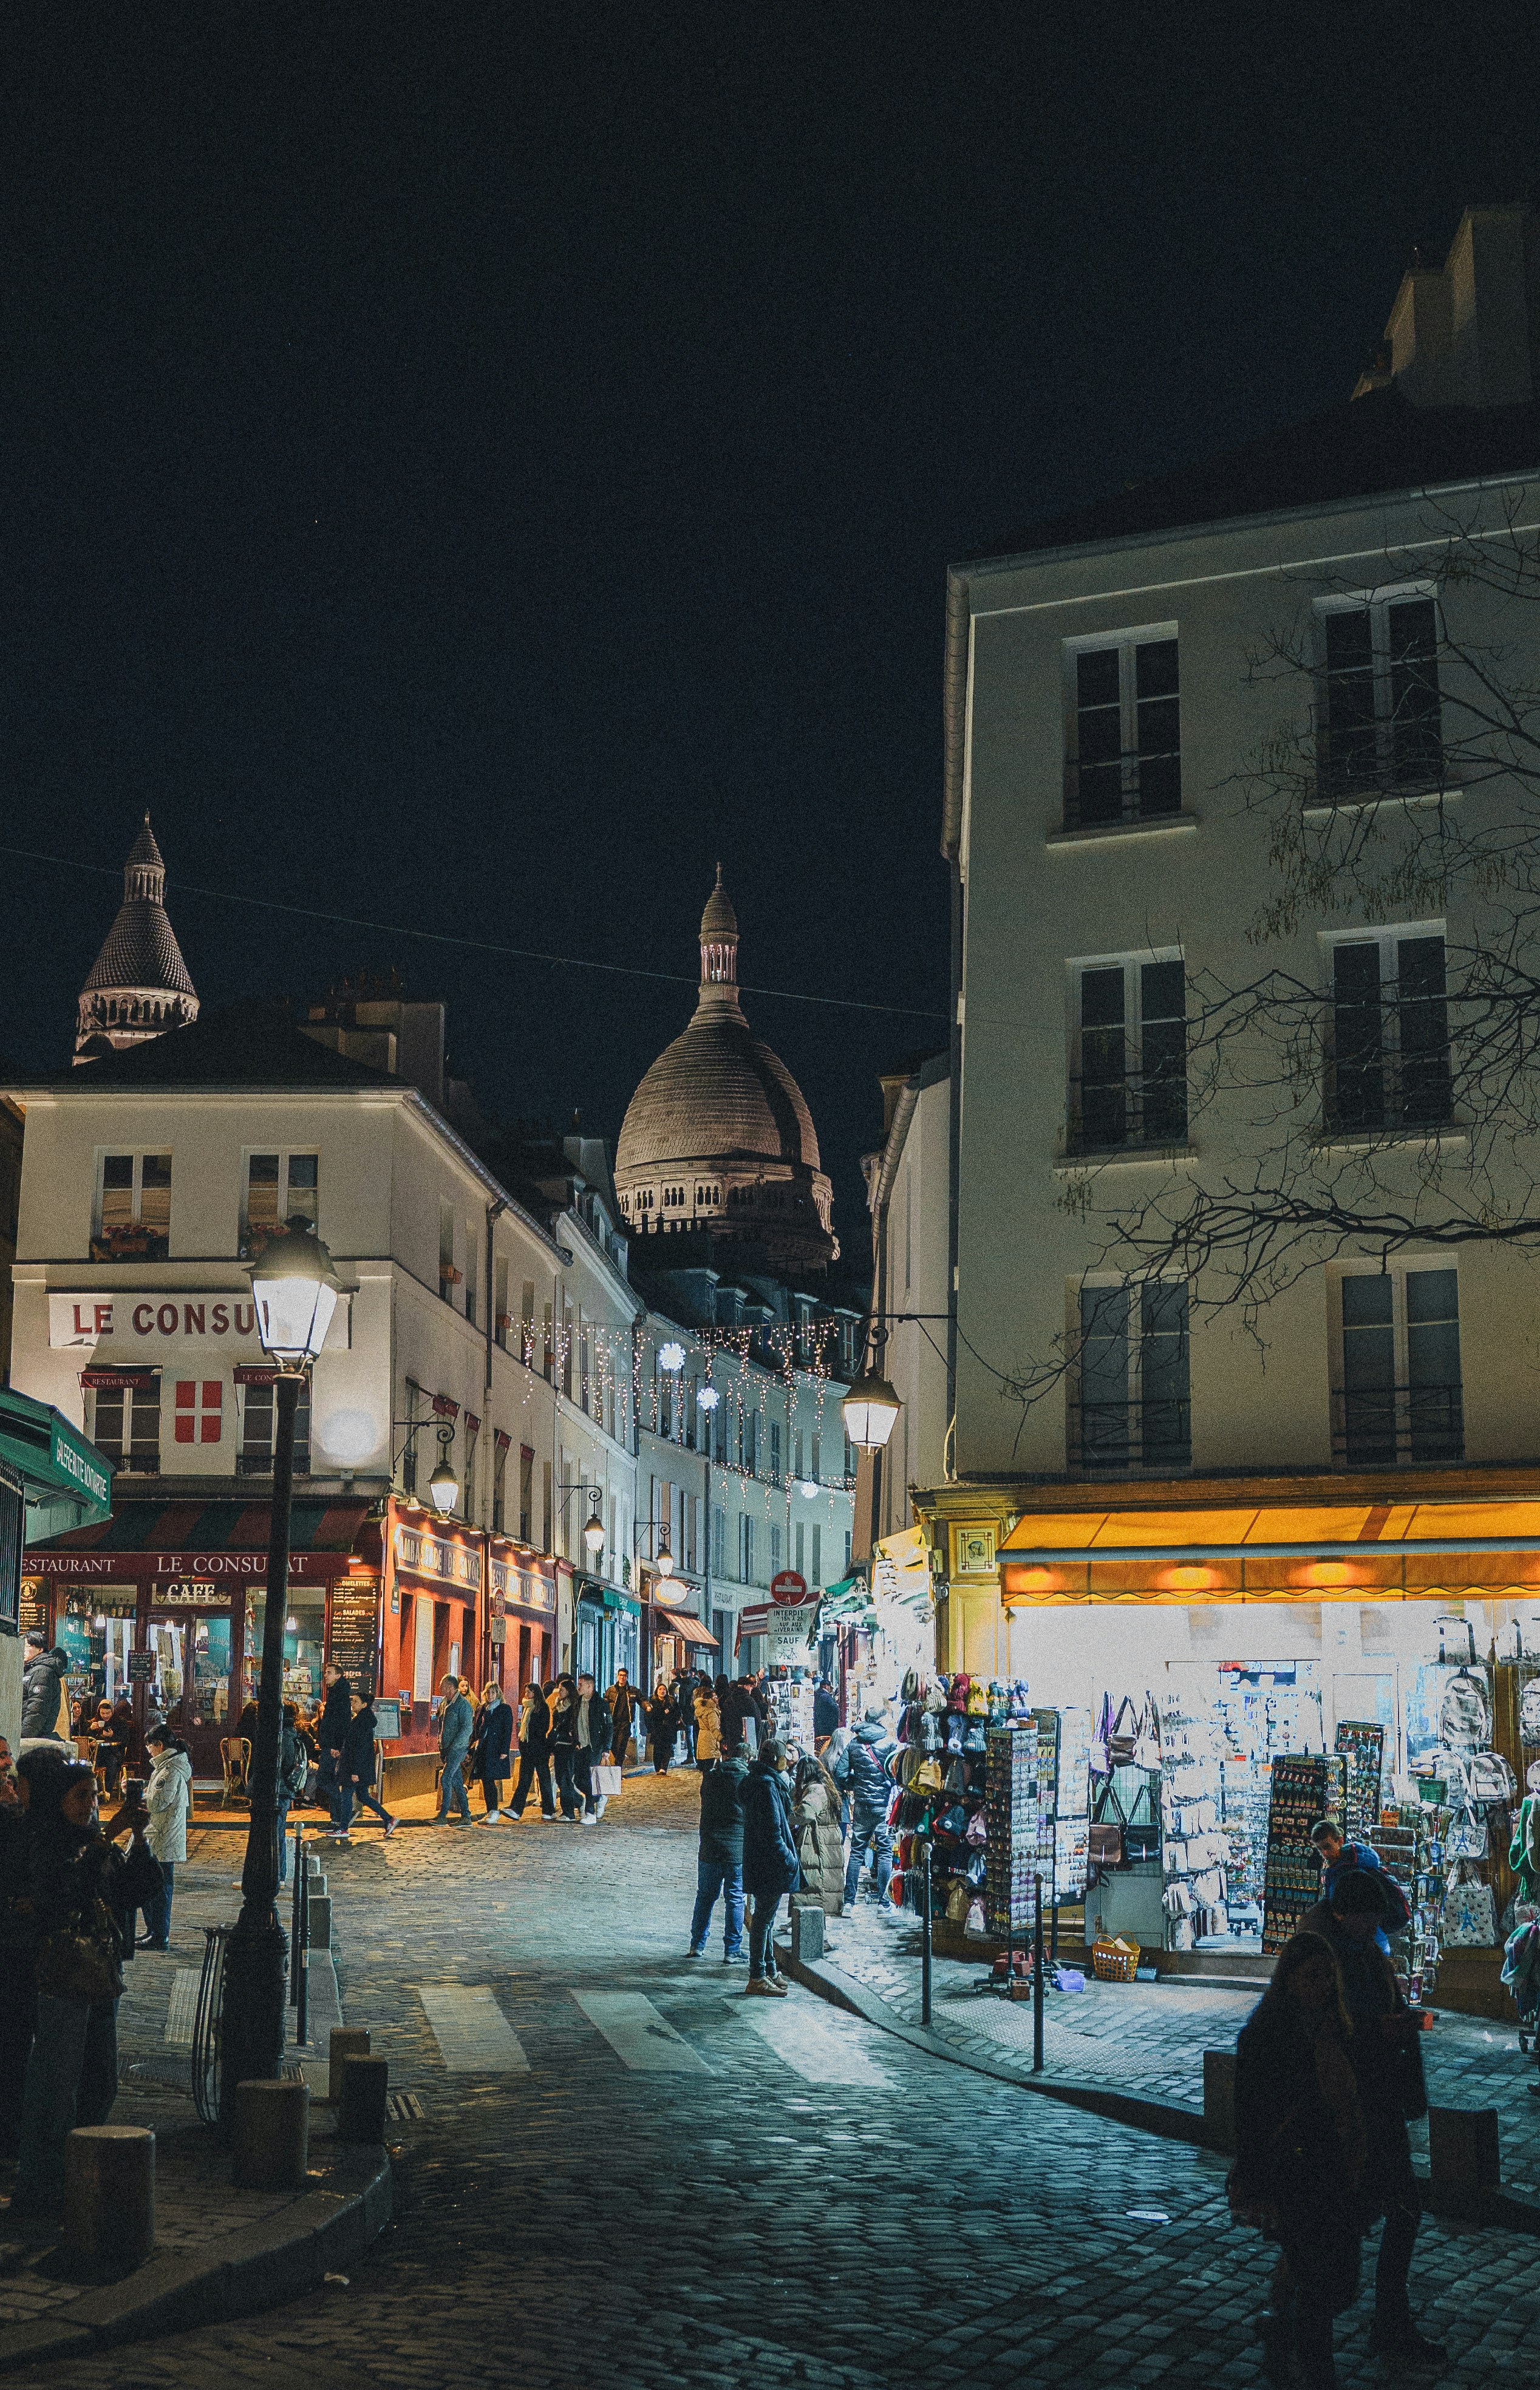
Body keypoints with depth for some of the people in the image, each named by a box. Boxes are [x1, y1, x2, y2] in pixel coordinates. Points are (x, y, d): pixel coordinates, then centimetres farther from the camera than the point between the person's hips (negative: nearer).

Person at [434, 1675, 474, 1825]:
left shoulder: (463, 1704, -11)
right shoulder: (445, 1703, 15)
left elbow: (466, 1729, -17)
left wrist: (453, 1747, -19)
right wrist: (441, 1750, 16)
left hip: (457, 1749, -8)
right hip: (446, 1749, 8)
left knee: (445, 1780, -13)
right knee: (457, 1783, 7)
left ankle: (443, 1816, -10)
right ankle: (466, 1817, 10)